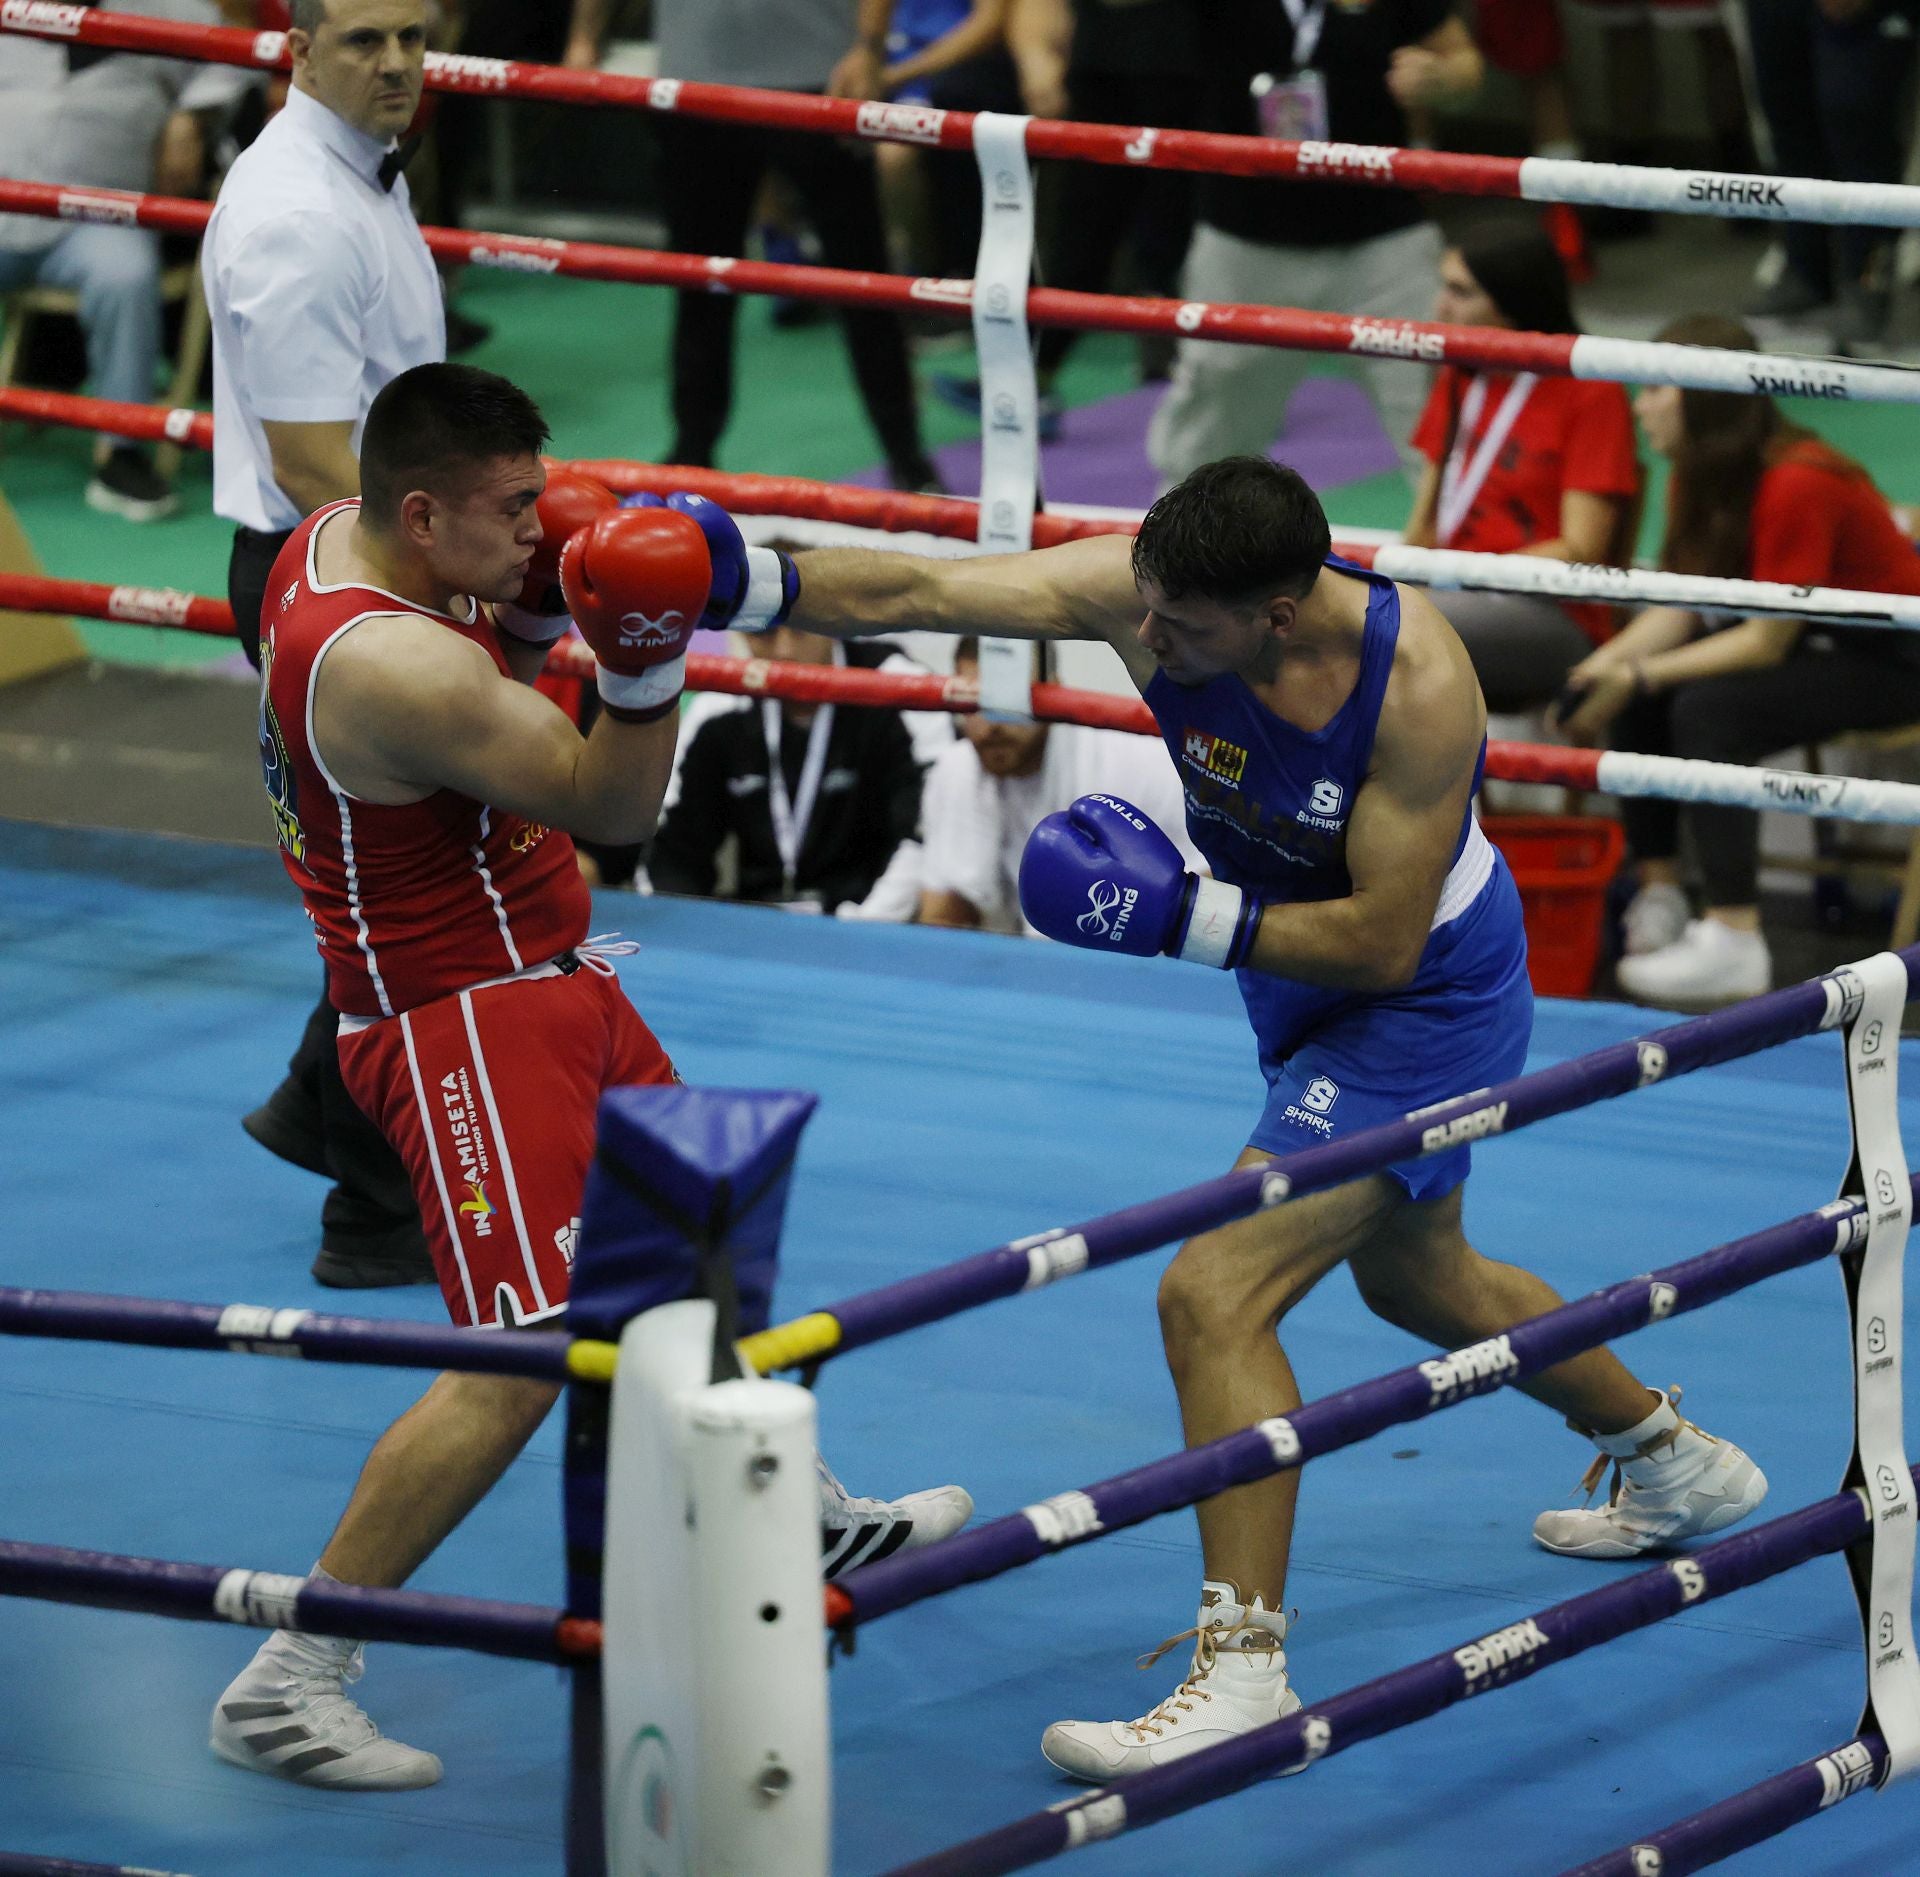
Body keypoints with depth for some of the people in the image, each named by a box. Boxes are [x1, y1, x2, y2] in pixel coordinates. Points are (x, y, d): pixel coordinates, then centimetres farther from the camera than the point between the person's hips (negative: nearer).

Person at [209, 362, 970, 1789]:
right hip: (463, 1017, -11)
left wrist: (536, 605, -1)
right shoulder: (395, 670, -30)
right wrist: (643, 662, -37)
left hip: (547, 977, 11)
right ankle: (287, 1684, -14)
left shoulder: (341, 540, -1)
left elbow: (480, 665, 19)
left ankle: (808, 1517, 46)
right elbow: (611, 805, -23)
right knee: (523, 1357, -16)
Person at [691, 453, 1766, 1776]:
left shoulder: (1418, 683, -35)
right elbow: (914, 592, -30)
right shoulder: (1144, 589, -23)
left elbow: (1382, 940, -30)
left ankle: (1244, 1665, -13)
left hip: (1429, 1001, -8)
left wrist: (1184, 915, -35)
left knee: (1214, 1295, -19)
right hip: (1308, 989, 8)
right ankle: (1678, 1465, 53)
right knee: (1417, 1278, 29)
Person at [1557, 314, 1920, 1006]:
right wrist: (1607, 666, -19)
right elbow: (1679, 606, -2)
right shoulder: (1701, 477, 0)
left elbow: (1765, 642, -27)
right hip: (1799, 636, 9)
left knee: (1708, 711, -29)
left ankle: (1735, 944, -28)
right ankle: (1657, 896, -3)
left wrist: (1638, 676, -26)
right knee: (1623, 695, -7)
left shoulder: (1797, 485, -28)